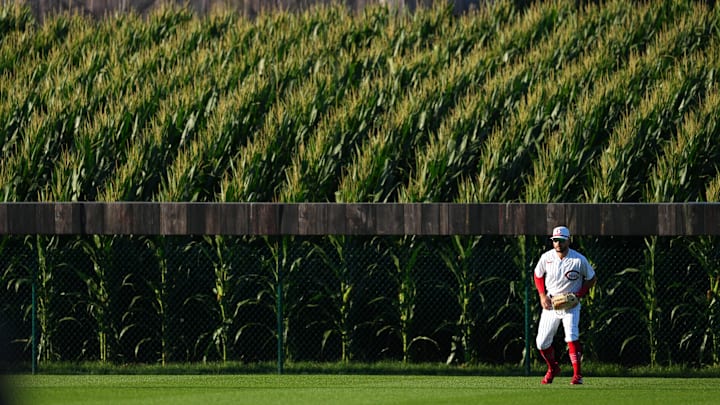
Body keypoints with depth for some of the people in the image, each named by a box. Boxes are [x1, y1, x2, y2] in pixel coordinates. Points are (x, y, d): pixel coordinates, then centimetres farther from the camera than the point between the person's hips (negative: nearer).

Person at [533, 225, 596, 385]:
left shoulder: (579, 260, -12)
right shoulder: (546, 257, -4)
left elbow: (591, 279, 1)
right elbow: (538, 275, 14)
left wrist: (579, 295, -12)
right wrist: (542, 295, 0)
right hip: (550, 304, 4)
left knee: (571, 336, -24)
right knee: (542, 342, 4)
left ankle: (577, 375, -21)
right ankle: (553, 368, 32)